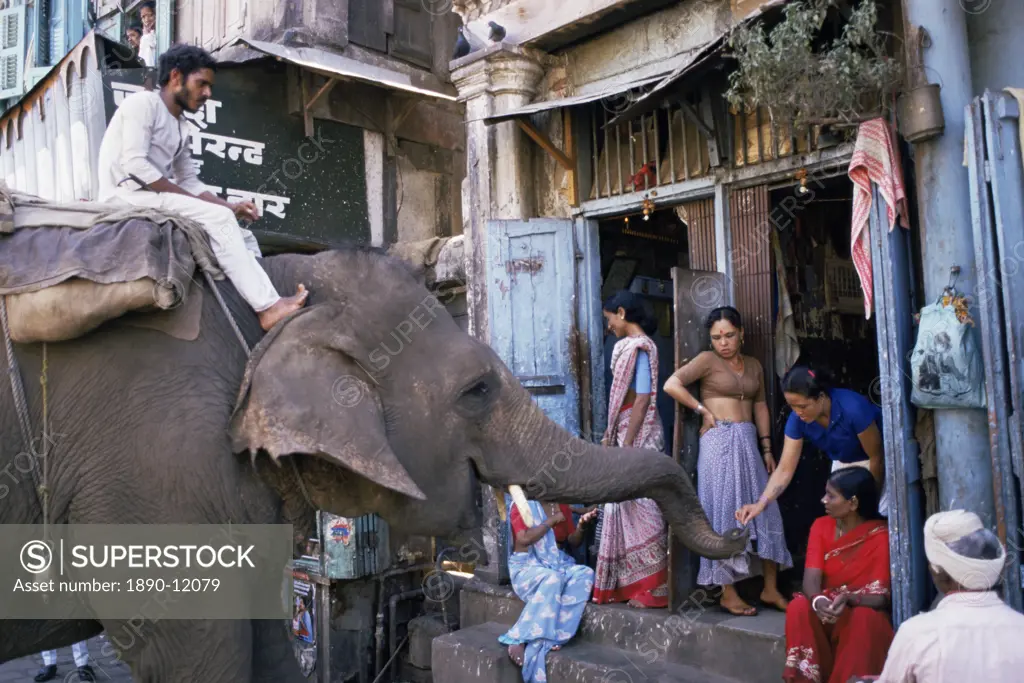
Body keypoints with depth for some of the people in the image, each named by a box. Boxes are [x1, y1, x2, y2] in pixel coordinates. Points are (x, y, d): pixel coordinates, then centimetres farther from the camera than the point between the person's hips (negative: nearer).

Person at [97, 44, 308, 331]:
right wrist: (191, 198, -16)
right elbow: (134, 165, -16)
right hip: (128, 195, -8)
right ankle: (269, 307, -30)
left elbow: (190, 182, 15)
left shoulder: (181, 127, 20)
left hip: (157, 199, 8)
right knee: (217, 218, -25)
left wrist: (230, 207, -2)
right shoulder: (143, 103, -4)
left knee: (243, 237, -3)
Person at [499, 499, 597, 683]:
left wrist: (581, 525, -7)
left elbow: (573, 542, 13)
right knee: (552, 580, -38)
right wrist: (551, 521, -13)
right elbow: (524, 539, -20)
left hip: (557, 563, 6)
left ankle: (548, 637, -29)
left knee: (585, 574, -26)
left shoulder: (562, 507, 11)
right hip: (527, 565, -6)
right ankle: (518, 640, -30)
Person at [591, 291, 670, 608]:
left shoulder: (638, 346, -13)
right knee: (628, 505, 14)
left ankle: (654, 588, 7)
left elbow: (642, 397, -19)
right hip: (629, 434, 10)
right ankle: (637, 583, 24)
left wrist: (626, 443, -20)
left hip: (639, 436, -10)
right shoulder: (630, 345, 14)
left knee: (640, 506, -3)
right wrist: (611, 436, 18)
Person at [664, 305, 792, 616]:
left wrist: (767, 449, 11)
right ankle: (728, 594, 8)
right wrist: (704, 410, -10)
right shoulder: (707, 360, -3)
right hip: (719, 442, -6)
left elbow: (760, 406, 16)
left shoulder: (753, 365, 14)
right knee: (724, 513, -1)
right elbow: (671, 385, -13)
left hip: (748, 443, 6)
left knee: (765, 513, 6)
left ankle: (770, 588, 18)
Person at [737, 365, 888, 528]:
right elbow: (785, 469, -21)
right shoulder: (797, 420, -24)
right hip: (843, 463, 4)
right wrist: (760, 504, -35)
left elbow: (876, 457, -23)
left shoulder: (852, 409, -38)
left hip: (876, 463, -4)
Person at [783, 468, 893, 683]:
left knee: (864, 618, -35)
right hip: (826, 609, 3)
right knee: (799, 607, -28)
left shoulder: (880, 535, -14)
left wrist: (849, 598, -37)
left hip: (863, 610, -3)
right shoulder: (821, 526, -3)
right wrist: (818, 600, -36)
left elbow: (882, 597, -17)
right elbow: (811, 579, -13)